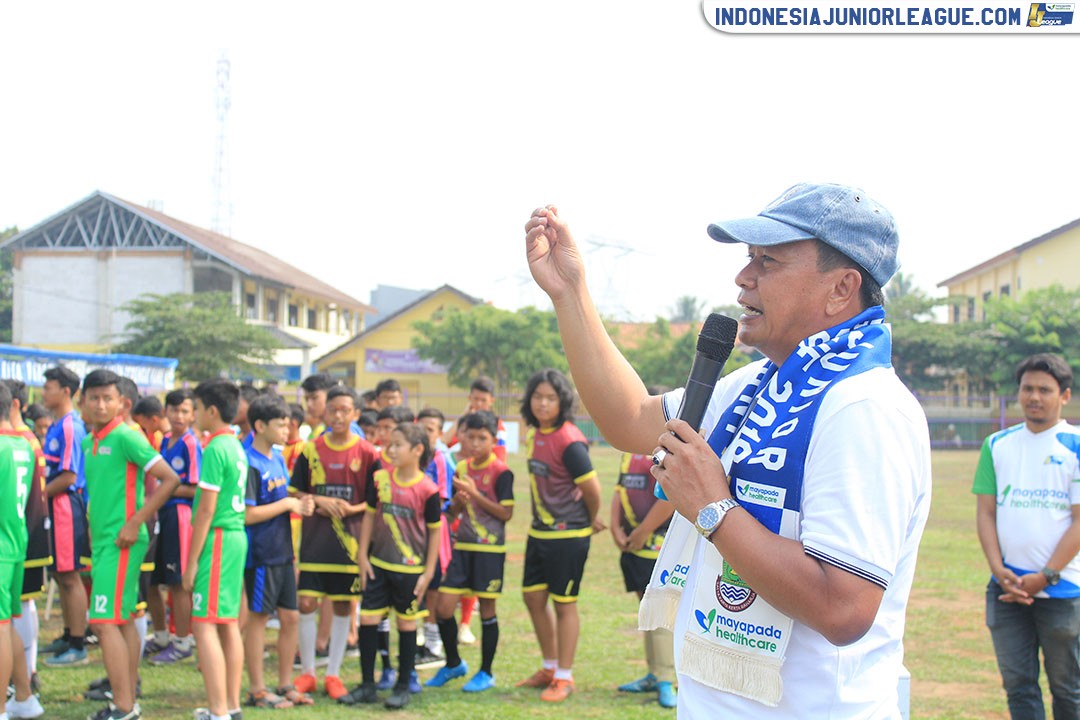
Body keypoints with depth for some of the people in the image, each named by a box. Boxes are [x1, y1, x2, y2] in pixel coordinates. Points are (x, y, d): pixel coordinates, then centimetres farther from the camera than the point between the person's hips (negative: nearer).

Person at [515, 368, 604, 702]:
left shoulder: (568, 440, -20)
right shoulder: (533, 435, 6)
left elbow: (591, 486, -19)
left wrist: (592, 519, -4)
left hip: (567, 534, -8)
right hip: (539, 531, 8)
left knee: (564, 603, 2)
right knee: (533, 597, 14)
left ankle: (564, 678, 15)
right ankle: (550, 668, 30)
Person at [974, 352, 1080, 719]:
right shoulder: (998, 445, 9)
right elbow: (986, 512, 7)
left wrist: (1045, 577, -13)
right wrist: (999, 571, -6)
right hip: (1008, 586, 3)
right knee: (1018, 685, 6)